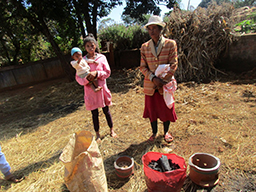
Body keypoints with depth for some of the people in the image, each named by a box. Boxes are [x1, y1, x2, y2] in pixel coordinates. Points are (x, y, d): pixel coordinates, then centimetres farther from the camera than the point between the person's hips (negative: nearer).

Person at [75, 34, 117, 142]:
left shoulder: (102, 58, -2)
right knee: (94, 113, 11)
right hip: (90, 91, 0)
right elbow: (78, 77, -3)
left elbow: (107, 72, -4)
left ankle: (111, 130, 34)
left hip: (101, 88, 0)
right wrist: (86, 79, -24)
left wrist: (96, 73, -20)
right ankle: (97, 134, 30)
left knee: (106, 110, 13)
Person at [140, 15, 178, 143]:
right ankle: (154, 132, 36)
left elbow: (173, 65, -7)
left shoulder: (170, 44, -3)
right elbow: (143, 67, 0)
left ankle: (166, 132, 37)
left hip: (166, 85, -1)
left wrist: (163, 80, -18)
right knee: (151, 110, 12)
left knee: (167, 109, 11)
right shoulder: (144, 47, 3)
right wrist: (153, 78, -15)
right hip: (150, 85, 2)